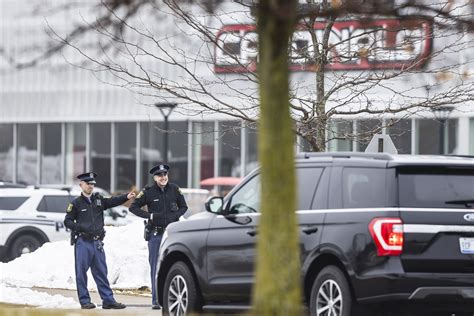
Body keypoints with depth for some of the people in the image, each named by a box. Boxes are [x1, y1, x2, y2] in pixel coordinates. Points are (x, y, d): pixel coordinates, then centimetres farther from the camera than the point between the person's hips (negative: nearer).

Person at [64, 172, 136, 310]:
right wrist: (79, 227, -15)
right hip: (82, 242, -4)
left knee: (101, 272, 6)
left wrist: (126, 197, -16)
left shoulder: (99, 200, 13)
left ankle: (108, 300, 6)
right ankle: (84, 301, 4)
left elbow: (113, 201, 0)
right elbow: (67, 221, 2)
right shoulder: (76, 203, 1)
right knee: (81, 272, -2)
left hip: (97, 242, 4)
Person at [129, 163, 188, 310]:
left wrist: (176, 215, -5)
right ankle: (156, 300, 4)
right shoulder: (148, 192, -1)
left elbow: (183, 207, 16)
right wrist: (149, 215, -9)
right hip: (155, 234, -1)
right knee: (156, 267, 1)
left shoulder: (174, 189, 5)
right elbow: (133, 207, 4)